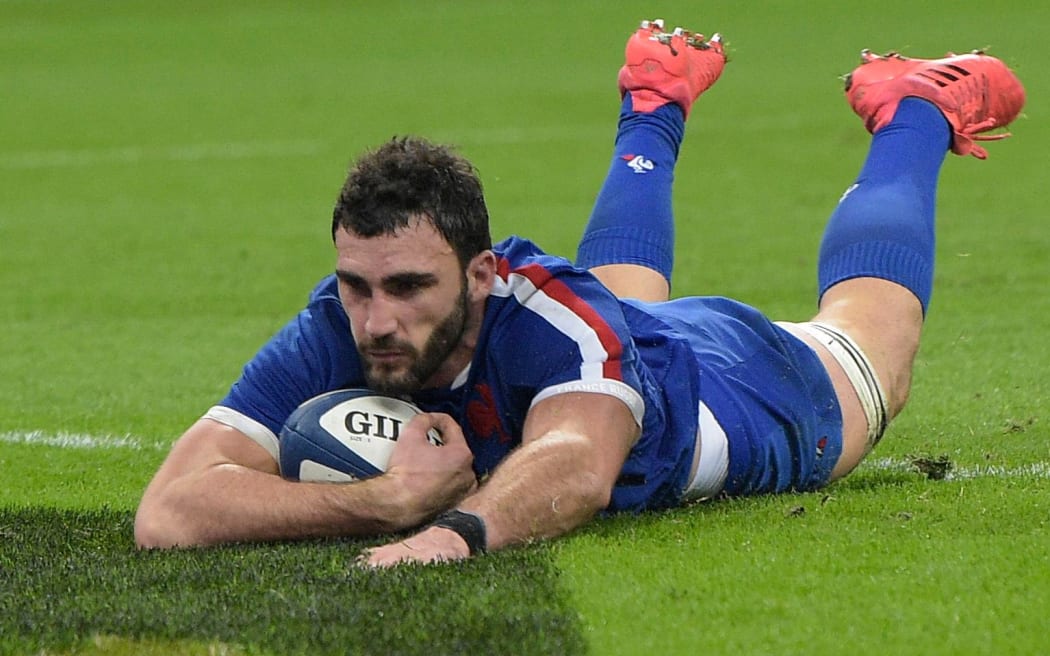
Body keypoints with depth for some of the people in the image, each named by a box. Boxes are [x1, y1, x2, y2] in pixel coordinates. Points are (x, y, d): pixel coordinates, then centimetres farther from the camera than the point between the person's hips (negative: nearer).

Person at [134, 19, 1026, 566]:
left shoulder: (550, 320, -50)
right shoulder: (330, 339, -42)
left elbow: (575, 463, -71)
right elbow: (169, 514, -52)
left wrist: (463, 529, -92)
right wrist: (389, 502, -60)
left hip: (733, 375, -3)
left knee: (863, 355, 31)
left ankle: (914, 113, 54)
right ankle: (656, 107, 65)